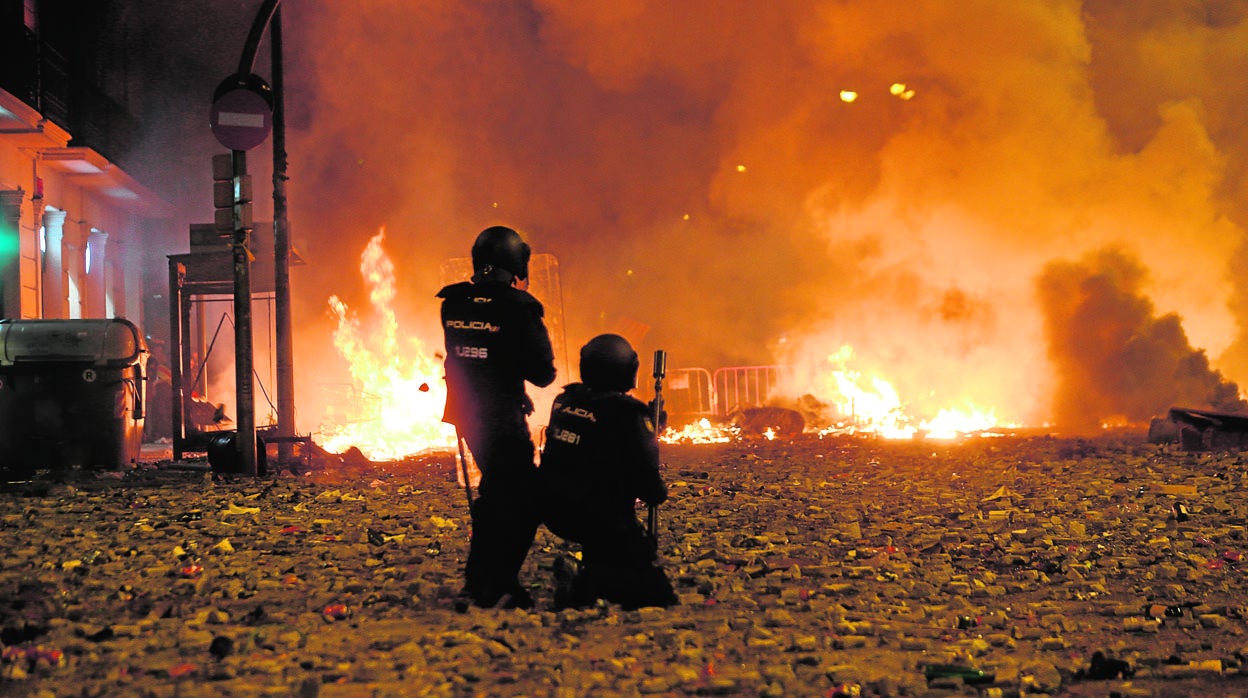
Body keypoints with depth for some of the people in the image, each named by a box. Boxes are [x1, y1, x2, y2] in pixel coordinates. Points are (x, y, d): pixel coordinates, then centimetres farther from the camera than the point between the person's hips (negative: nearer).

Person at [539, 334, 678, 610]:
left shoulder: (564, 400, 5)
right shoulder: (629, 413, -15)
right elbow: (646, 481, -15)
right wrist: (659, 492, 9)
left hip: (553, 512, 7)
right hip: (601, 521, -7)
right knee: (656, 590, -1)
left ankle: (591, 574, 20)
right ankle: (585, 585, -19)